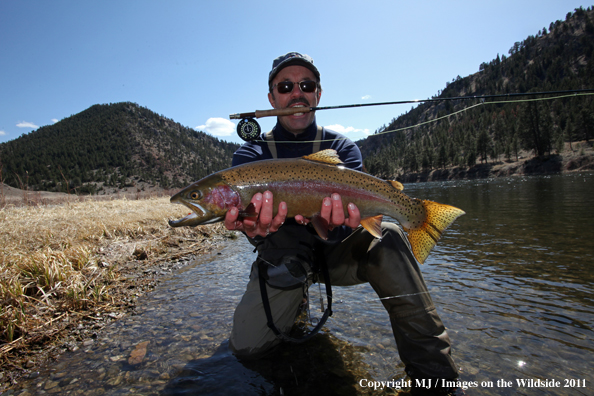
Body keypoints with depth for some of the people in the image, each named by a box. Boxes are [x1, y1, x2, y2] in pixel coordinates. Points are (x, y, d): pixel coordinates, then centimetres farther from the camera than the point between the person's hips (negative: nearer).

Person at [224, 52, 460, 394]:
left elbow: (356, 201, -19)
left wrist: (336, 223, -43)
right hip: (282, 256, 1)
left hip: (334, 250, 0)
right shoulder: (251, 155, -3)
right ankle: (294, 302, 18)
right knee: (247, 344, -17)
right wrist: (256, 228, -46)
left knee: (387, 237, -30)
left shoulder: (342, 148, -2)